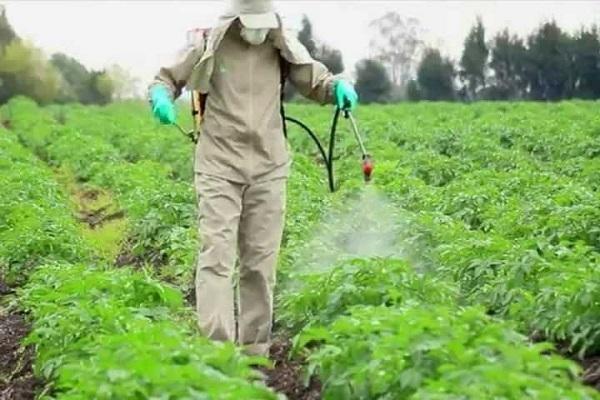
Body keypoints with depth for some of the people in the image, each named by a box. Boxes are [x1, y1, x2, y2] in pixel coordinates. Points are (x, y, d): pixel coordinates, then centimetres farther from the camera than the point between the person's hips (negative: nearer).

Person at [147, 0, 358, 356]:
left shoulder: (281, 47, 4)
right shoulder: (211, 46, -3)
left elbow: (315, 83, 13)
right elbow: (167, 78, 8)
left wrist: (338, 86, -9)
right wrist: (161, 96, -14)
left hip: (268, 167, 3)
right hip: (220, 166, -2)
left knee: (261, 259, 7)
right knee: (216, 255, -10)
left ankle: (255, 347, 18)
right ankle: (217, 345, -11)